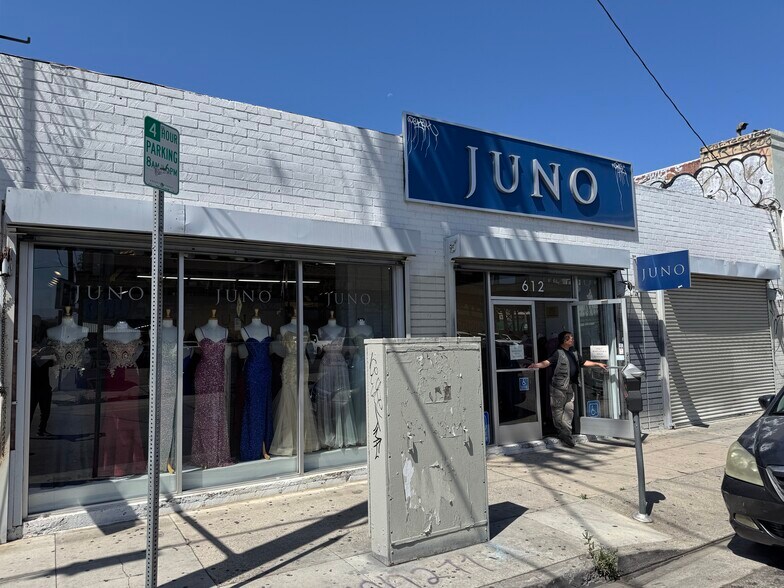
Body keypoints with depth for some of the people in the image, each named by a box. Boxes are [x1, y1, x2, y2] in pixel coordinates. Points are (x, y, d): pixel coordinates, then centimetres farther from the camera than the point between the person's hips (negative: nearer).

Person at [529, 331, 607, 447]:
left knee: (569, 409, 4)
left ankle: (565, 434, 8)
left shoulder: (574, 353, 17)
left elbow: (584, 362, 30)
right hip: (559, 386, -7)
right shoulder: (558, 353, -7)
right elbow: (547, 362, -20)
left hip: (570, 386, 7)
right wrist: (536, 365, -38)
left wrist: (598, 364, 31)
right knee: (558, 409, -2)